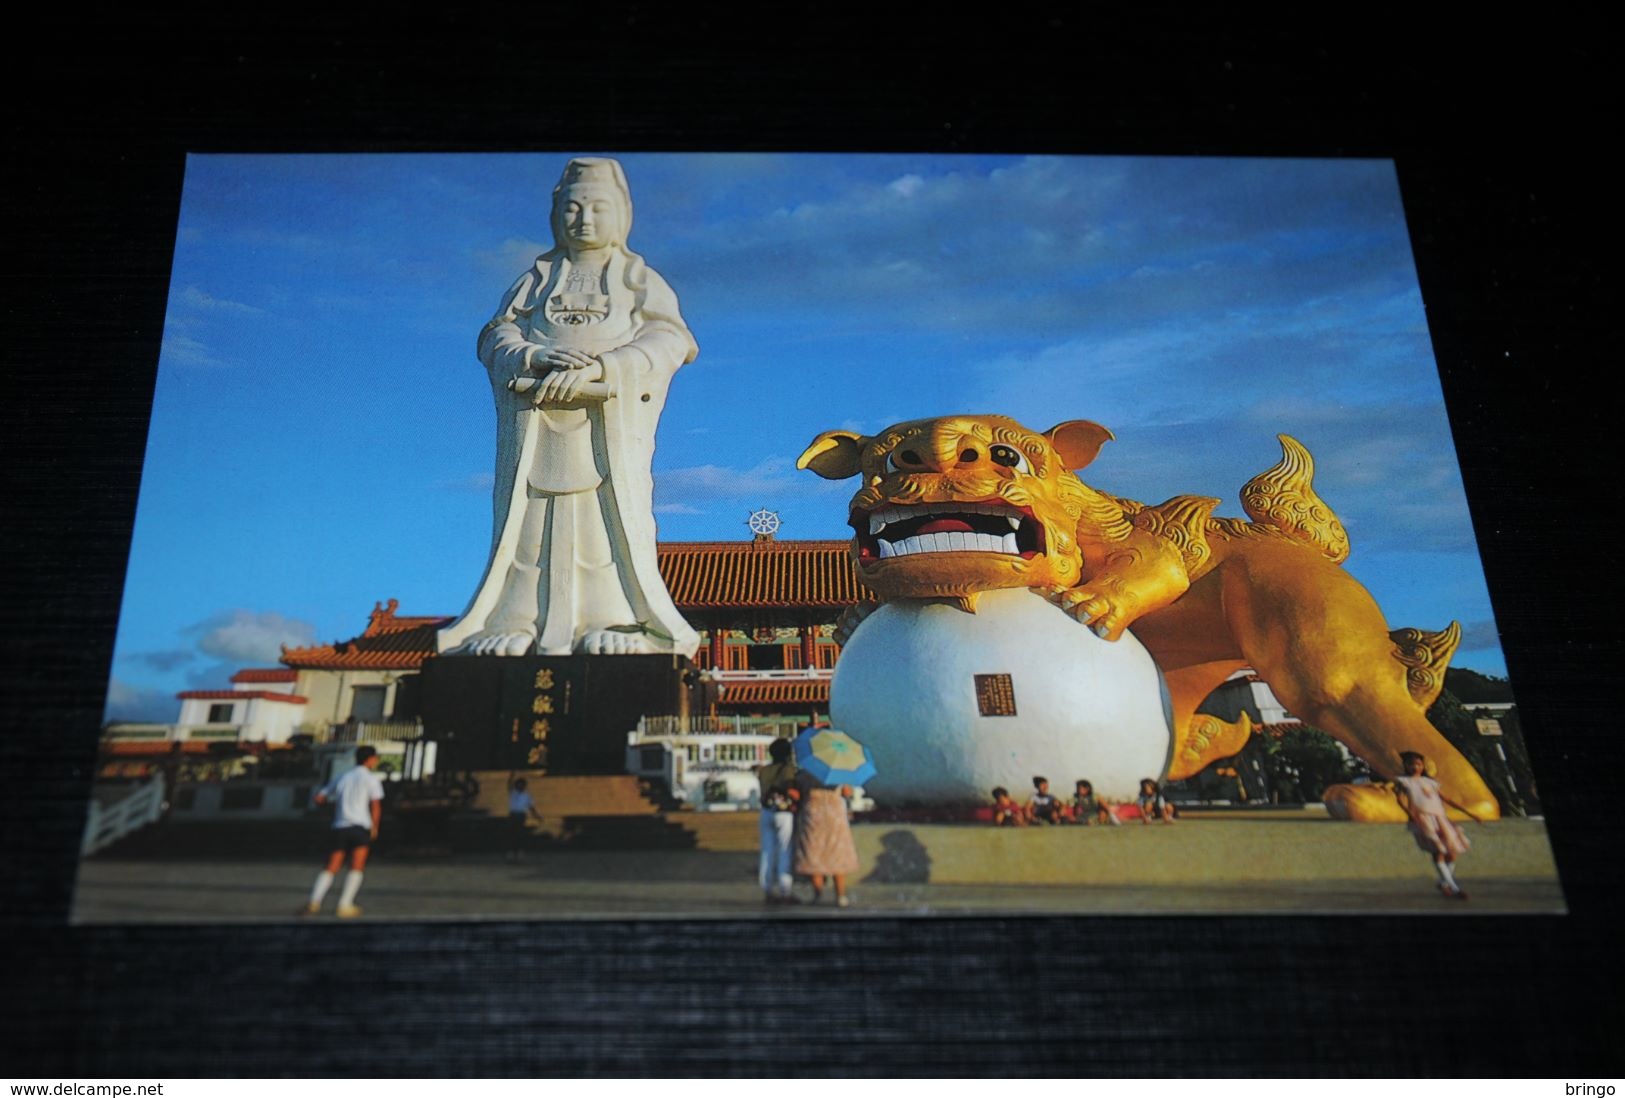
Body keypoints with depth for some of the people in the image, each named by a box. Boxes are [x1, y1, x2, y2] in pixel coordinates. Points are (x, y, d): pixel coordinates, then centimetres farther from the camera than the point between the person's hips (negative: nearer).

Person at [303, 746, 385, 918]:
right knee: (356, 868, 1)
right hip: (359, 826, -5)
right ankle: (344, 906, -6)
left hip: (339, 826, 5)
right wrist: (374, 827, 9)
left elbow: (319, 798, 17)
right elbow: (376, 805, -4)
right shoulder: (370, 778, 3)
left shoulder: (341, 778, 18)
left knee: (331, 869, 6)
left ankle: (314, 902, -9)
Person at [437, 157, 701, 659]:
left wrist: (594, 368, -17)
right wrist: (536, 357, -15)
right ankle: (519, 624, -13)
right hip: (537, 416, 2)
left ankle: (614, 623, -20)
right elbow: (497, 335, 10)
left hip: (613, 416, -2)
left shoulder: (639, 278, 18)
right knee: (530, 519, -8)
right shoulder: (537, 277, 24)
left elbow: (665, 340, -1)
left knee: (609, 517, -15)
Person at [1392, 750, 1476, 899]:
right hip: (1422, 818, -5)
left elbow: (1445, 799, 23)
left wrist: (1467, 812, 19)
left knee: (1452, 851, -1)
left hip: (1440, 818, 5)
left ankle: (1444, 883, 18)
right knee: (1438, 851, -17)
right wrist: (1411, 814, -21)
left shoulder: (1429, 782, 23)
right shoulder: (1402, 781, 11)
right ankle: (1453, 888, -18)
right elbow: (1400, 798, -3)